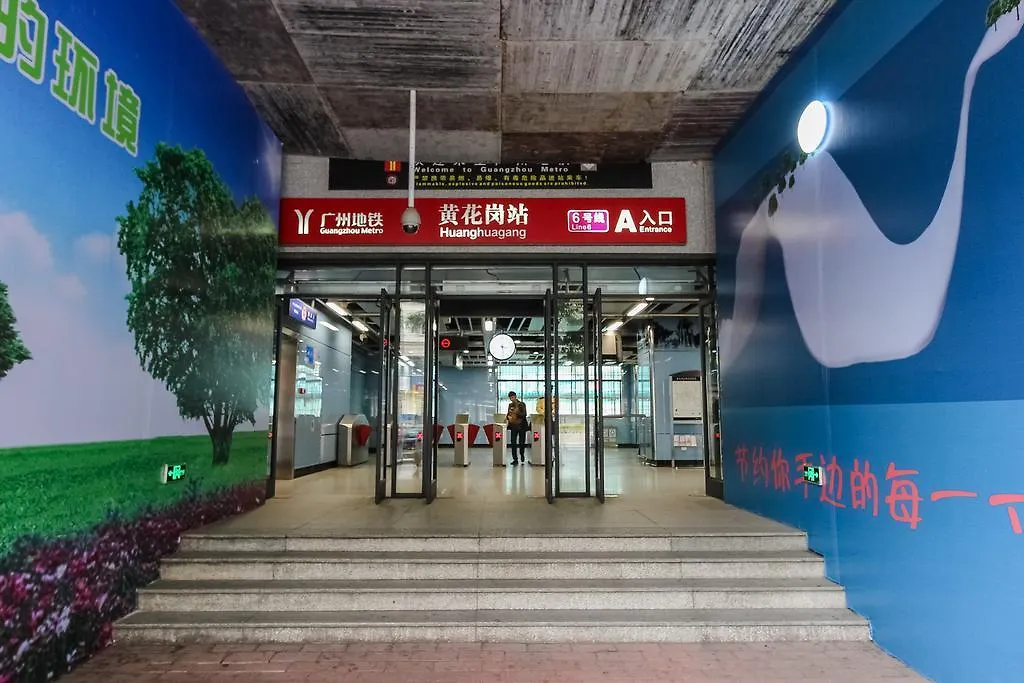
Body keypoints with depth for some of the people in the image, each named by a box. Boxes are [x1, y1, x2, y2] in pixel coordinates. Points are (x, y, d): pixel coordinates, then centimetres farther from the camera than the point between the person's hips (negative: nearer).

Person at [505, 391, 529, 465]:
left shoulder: (522, 404, -2)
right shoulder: (510, 405, 10)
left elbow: (524, 414, -10)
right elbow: (508, 414, 16)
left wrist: (517, 412, -24)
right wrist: (508, 416, -6)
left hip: (521, 426, -3)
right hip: (513, 426, 3)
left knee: (521, 442, 2)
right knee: (513, 442, -5)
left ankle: (522, 456, 26)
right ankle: (515, 459, 1)